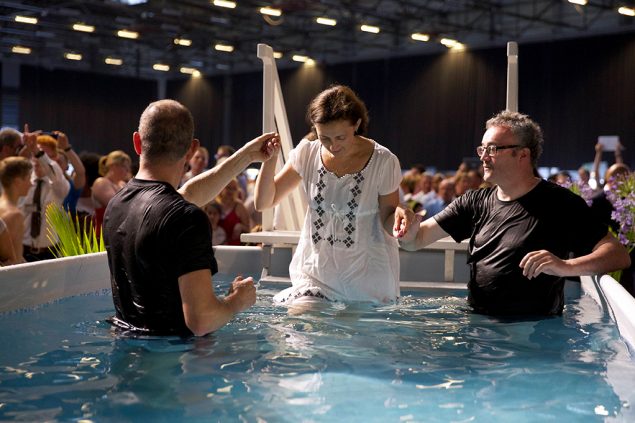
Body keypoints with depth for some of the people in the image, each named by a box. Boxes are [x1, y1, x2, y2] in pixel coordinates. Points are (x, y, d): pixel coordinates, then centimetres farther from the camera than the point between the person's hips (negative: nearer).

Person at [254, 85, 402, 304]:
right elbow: (263, 202, 0)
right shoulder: (307, 154, -3)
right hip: (316, 272, 2)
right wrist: (270, 159, -15)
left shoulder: (383, 162, -11)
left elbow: (388, 222, -2)